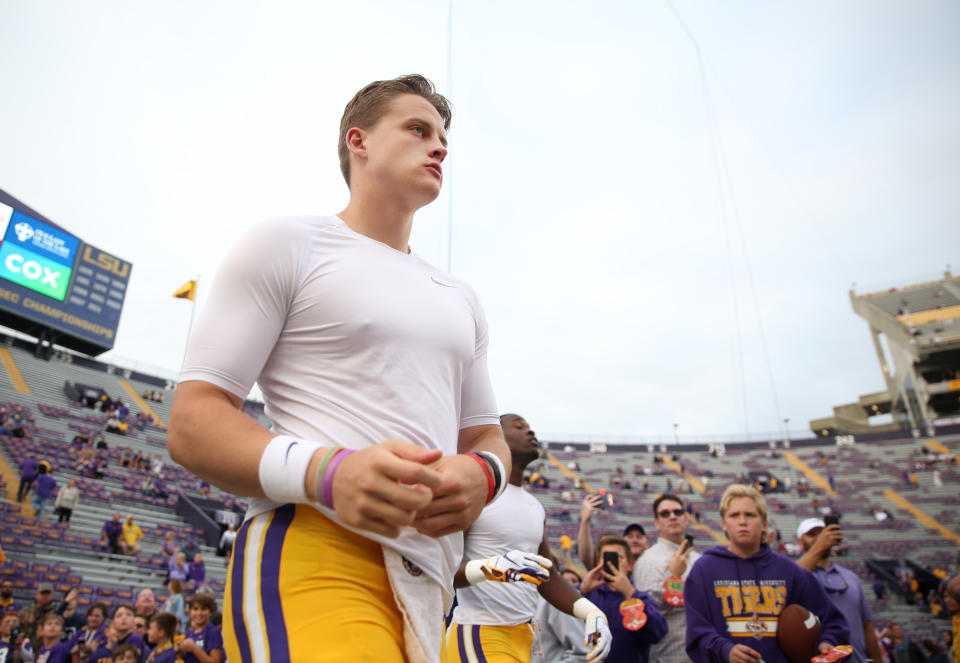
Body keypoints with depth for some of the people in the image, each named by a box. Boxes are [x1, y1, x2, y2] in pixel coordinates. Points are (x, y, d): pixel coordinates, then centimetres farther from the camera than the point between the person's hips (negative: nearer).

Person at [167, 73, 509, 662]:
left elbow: (486, 435, 23)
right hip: (310, 554, -6)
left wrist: (482, 474, -2)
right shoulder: (286, 246, 4)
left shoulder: (460, 298, 22)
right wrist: (324, 472, -22)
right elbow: (192, 422, -4)